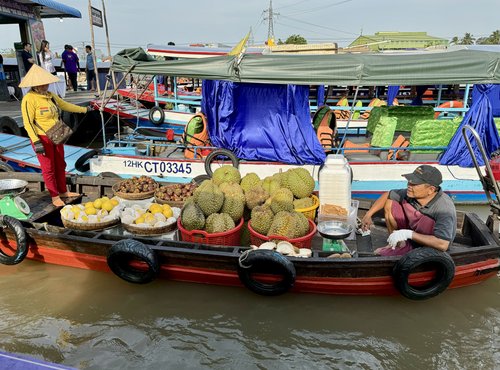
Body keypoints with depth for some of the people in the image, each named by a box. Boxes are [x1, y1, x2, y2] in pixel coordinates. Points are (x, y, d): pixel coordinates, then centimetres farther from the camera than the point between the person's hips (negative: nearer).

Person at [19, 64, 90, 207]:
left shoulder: (50, 96, 5)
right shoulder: (29, 99, -17)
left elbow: (65, 105, 22)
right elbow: (28, 122, -18)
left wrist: (84, 109, 32)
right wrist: (36, 142, -24)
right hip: (42, 138, -7)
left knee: (60, 165, 15)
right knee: (48, 168, 3)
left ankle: (63, 191, 29)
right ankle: (55, 197, 14)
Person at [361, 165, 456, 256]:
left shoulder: (444, 208, -34)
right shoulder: (411, 193, -18)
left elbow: (443, 245, -42)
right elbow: (387, 195, 0)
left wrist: (410, 234, -43)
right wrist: (368, 215, -6)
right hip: (414, 236, 5)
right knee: (390, 204, -7)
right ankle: (399, 243, 4)